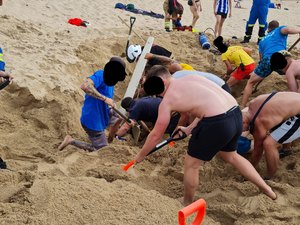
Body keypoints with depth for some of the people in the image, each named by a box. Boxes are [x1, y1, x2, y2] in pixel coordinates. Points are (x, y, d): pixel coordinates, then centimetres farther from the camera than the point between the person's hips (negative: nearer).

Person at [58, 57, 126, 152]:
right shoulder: (101, 75, -21)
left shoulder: (110, 82, 7)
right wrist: (104, 98, -37)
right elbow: (84, 86, -40)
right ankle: (71, 141, 6)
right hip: (93, 121, -9)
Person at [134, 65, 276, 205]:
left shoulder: (167, 101, 0)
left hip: (218, 123, -8)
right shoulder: (191, 78, 19)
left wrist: (140, 156, 23)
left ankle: (187, 204, 32)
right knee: (230, 156, 35)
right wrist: (190, 129, 32)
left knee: (191, 164, 14)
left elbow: (156, 135, 8)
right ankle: (265, 187, 44)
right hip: (236, 115, 8)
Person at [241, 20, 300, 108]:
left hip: (267, 60, 2)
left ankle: (242, 107, 10)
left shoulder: (262, 40, 36)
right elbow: (287, 30, 0)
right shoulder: (279, 30, 25)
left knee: (250, 82, 18)